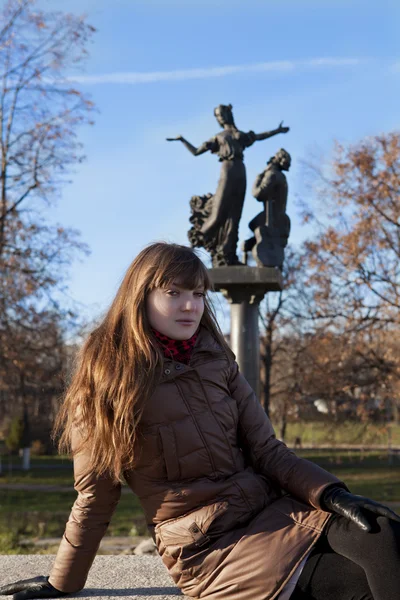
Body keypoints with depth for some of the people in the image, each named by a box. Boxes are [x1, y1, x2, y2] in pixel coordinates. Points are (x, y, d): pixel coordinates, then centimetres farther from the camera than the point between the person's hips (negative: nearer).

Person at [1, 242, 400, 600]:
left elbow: (267, 451, 6)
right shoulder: (105, 381, -2)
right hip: (209, 548, -4)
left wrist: (333, 495, -11)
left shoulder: (217, 362, 9)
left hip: (274, 508, 4)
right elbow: (95, 497, 6)